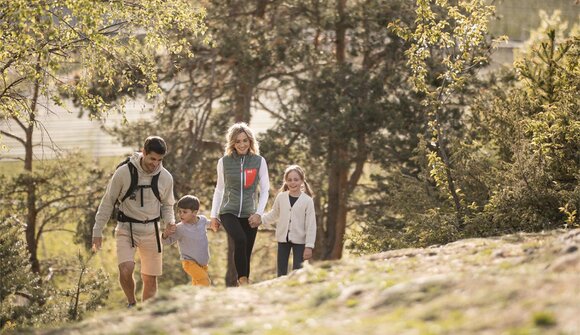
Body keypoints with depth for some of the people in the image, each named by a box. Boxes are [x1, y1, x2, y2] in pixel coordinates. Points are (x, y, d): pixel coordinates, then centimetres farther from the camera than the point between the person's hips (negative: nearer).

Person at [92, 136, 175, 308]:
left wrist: (170, 221, -7)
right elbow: (108, 202, -2)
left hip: (151, 231, 3)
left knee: (150, 279, 5)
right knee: (126, 270, -23)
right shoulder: (124, 172, -11)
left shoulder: (166, 177, -2)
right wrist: (97, 231, -2)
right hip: (126, 229, -3)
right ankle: (132, 303, 4)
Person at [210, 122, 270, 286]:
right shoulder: (224, 162, 2)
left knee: (246, 253, 0)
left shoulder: (259, 161, 1)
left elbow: (265, 190, 6)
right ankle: (243, 280, -23)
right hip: (228, 212, -1)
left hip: (249, 215, 2)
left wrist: (259, 213, -5)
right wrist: (214, 214, 12)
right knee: (240, 240, -29)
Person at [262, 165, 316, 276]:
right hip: (283, 239, 3)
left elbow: (311, 225, -9)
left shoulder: (307, 200, -9)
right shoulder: (281, 197, 0)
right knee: (281, 273, 7)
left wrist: (309, 246, -13)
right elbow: (274, 215, 17)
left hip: (299, 241, -3)